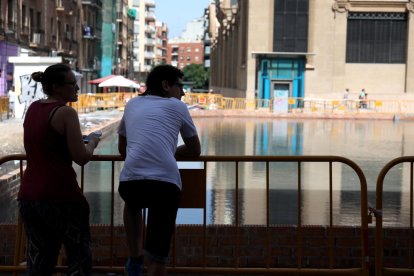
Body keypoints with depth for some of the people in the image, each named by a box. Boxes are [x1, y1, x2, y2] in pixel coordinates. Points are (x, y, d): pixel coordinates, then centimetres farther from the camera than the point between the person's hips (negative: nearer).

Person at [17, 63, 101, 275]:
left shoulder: (32, 109, 13)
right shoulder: (65, 112, -10)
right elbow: (81, 158, -13)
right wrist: (92, 142, 7)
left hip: (28, 196, 7)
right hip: (60, 196, -7)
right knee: (79, 259, 6)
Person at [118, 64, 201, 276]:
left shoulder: (132, 105, 25)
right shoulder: (176, 106, 18)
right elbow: (195, 150, 28)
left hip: (130, 182, 3)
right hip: (166, 184, -3)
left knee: (133, 204, 39)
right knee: (157, 257, 5)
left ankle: (135, 259, 32)